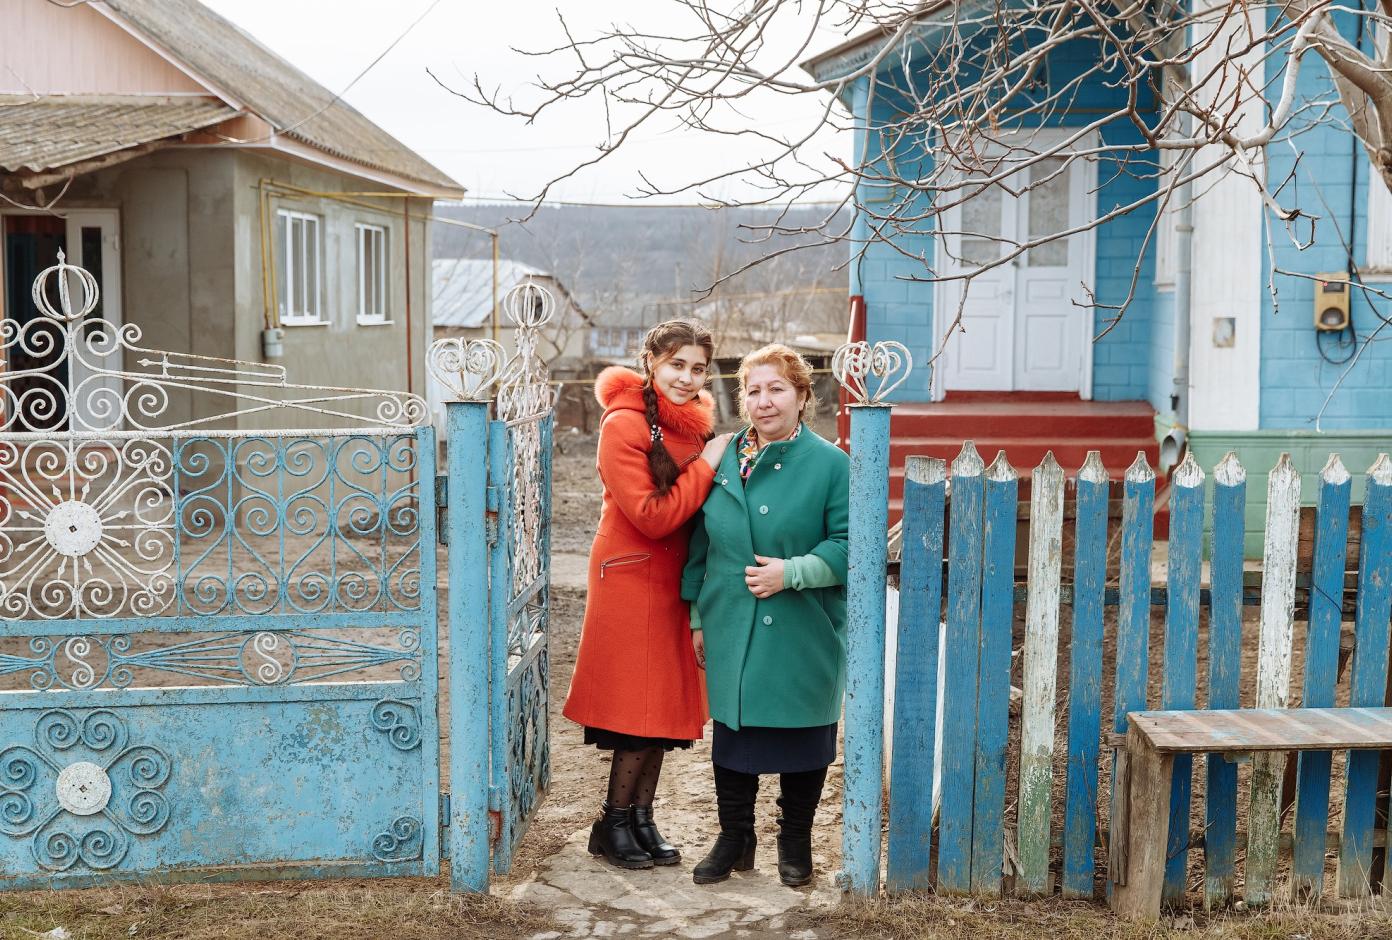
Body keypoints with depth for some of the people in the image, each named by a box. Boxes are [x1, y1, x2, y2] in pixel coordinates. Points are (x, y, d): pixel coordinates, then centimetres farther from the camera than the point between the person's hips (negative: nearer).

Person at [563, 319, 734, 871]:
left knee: (664, 704, 10)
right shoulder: (624, 425, -16)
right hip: (631, 581, -7)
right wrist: (706, 467, -16)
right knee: (637, 708, -2)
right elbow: (652, 517, -20)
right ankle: (612, 826, 13)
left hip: (674, 581, 7)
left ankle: (641, 820, 21)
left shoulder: (693, 422, 8)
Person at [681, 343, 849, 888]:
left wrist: (792, 572, -19)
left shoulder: (830, 464, -6)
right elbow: (701, 544, 12)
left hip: (803, 637, -3)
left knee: (801, 738, 9)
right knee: (731, 732, 10)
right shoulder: (722, 460, 6)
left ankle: (795, 842, 28)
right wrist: (697, 617, 11)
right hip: (731, 633, 3)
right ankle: (734, 838, 27)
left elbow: (849, 544, -9)